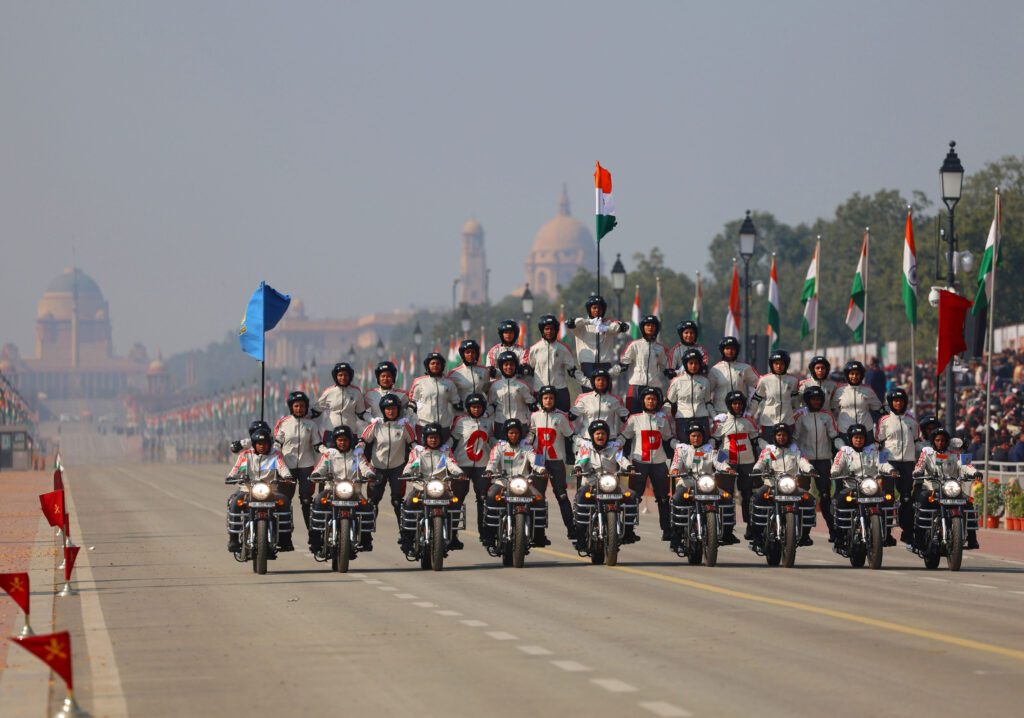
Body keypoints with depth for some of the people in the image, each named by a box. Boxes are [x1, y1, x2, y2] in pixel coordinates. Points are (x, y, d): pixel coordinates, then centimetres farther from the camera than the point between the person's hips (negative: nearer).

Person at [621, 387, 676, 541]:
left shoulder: (664, 420, 11)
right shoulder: (634, 419, 5)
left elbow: (669, 440, 20)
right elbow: (623, 437, 7)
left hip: (659, 463, 2)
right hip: (639, 462, -2)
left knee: (664, 498, 2)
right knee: (633, 498, -5)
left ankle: (667, 530, 6)